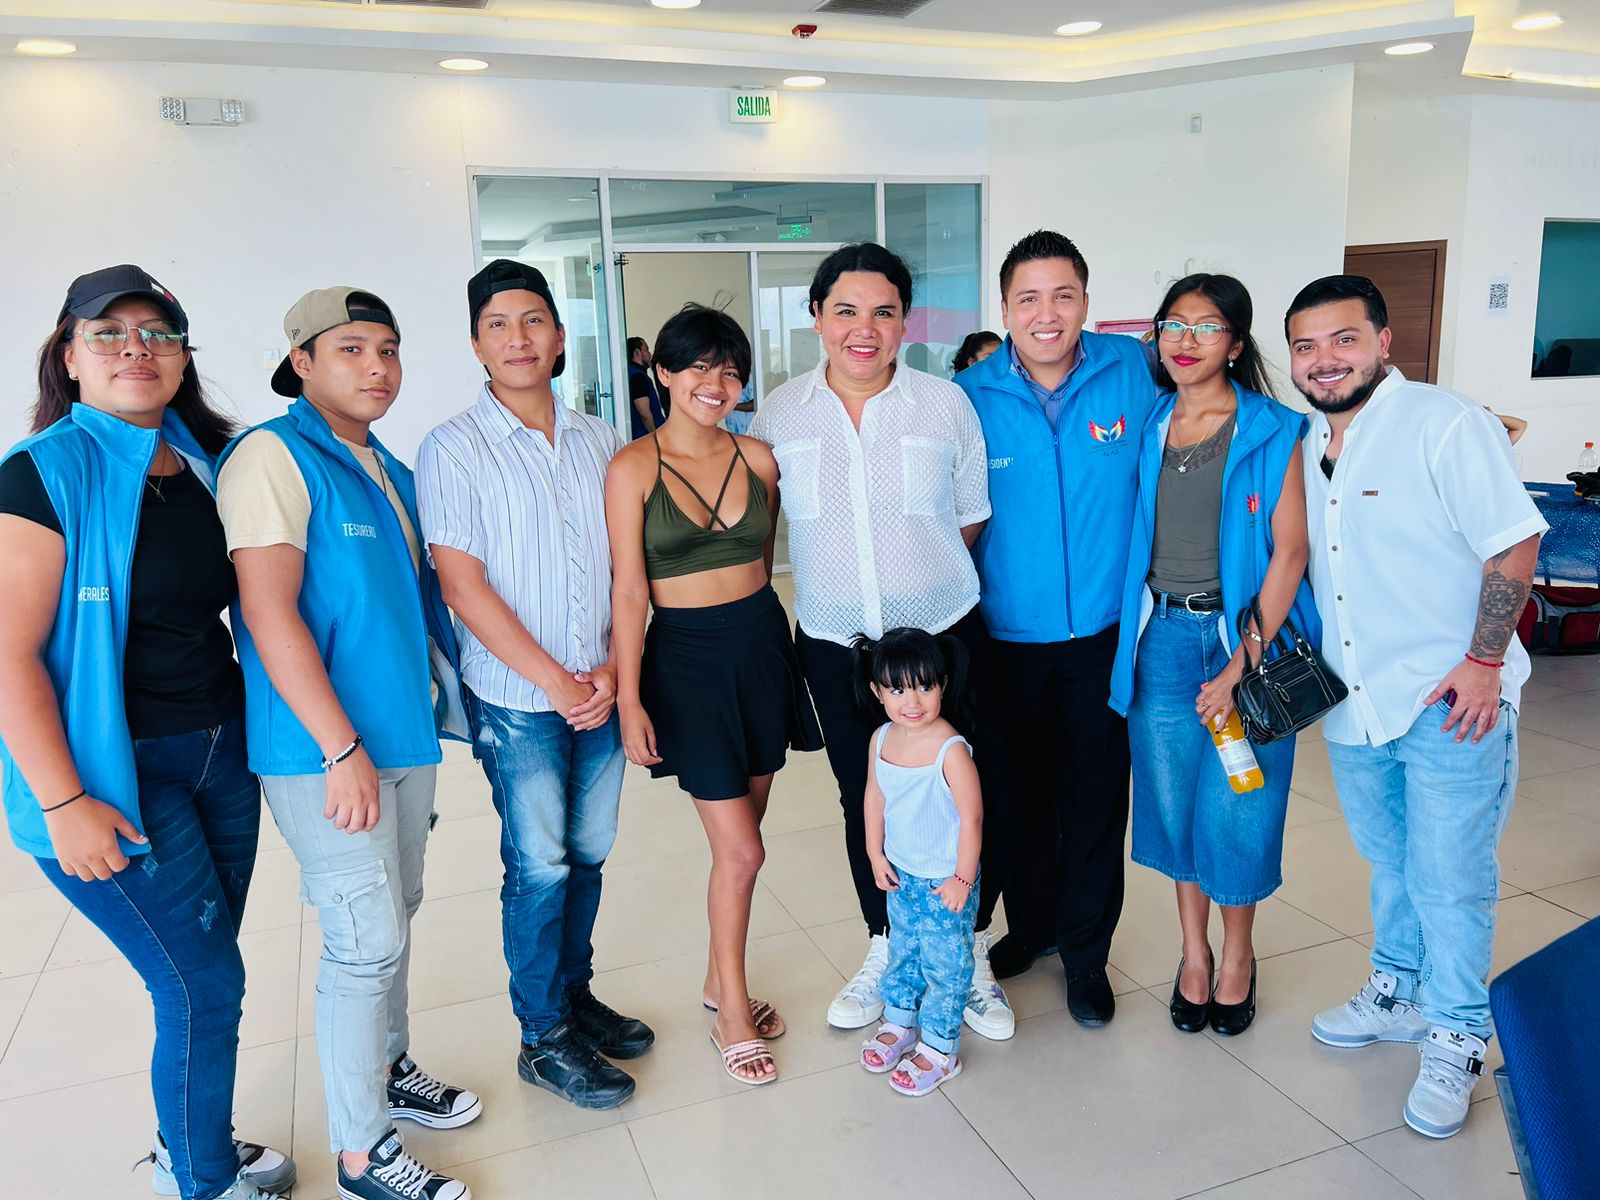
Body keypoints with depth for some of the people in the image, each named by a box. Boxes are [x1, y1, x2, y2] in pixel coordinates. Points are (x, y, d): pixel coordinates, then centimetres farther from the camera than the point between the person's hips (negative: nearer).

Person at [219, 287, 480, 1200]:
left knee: (396, 916, 18)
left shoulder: (388, 469, 13)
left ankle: (390, 1071, 38)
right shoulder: (273, 456, -12)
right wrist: (342, 747, -21)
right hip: (325, 748, -8)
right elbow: (269, 612, -19)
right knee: (367, 941, -2)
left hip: (405, 731, 8)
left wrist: (432, 704, 15)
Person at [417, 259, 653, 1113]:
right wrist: (555, 682, -13)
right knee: (539, 867, 4)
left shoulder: (598, 441, 7)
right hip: (517, 698, -4)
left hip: (601, 691, 4)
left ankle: (575, 993, 34)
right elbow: (464, 586, -11)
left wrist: (613, 669, -6)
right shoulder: (453, 449, -6)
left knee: (588, 853, 14)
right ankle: (544, 1037, 22)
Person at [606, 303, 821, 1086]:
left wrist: (757, 627, 12)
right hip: (685, 656, -4)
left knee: (740, 837, 14)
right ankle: (731, 1014, 19)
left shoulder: (758, 458, 3)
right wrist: (629, 700, -11)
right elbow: (628, 591, -10)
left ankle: (720, 980, 34)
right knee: (740, 851, -2)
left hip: (763, 645, 5)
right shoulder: (634, 468, -9)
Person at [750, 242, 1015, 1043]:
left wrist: (920, 579, 4)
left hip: (944, 635, -1)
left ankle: (971, 959, 25)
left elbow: (970, 517, 6)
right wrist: (838, 582, 6)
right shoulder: (780, 413, -1)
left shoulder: (946, 404, -3)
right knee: (864, 801, 14)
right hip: (834, 644, 1)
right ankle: (885, 952, 35)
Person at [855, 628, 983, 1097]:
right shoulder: (882, 739, -6)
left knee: (945, 964, 9)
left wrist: (962, 878, -17)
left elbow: (971, 818, -21)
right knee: (902, 950, 23)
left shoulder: (952, 751, -26)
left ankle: (939, 1049, 25)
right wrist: (876, 854, 7)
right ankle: (898, 1023, 43)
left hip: (944, 882, -6)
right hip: (901, 874, 6)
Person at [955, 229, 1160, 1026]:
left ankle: (1085, 951, 29)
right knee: (1021, 790, 16)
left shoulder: (1131, 371, -6)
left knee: (1096, 796, 9)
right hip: (1007, 634, 0)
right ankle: (1029, 923, 39)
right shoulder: (969, 396, -8)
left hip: (1104, 629, 0)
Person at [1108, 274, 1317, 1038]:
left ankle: (1236, 953, 29)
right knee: (1173, 802, 11)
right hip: (1162, 639, 3)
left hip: (1246, 636, -3)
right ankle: (1193, 951, 31)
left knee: (1237, 810, 4)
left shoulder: (1273, 433, -5)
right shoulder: (1146, 427, 6)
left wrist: (1240, 667, -13)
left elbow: (1289, 553, -8)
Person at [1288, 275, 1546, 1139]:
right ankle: (1397, 994, 40)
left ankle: (1454, 1041, 22)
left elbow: (1514, 543, -14)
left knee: (1450, 882, 3)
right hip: (1353, 705, 6)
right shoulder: (1305, 444, 8)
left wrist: (1483, 662, -18)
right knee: (1389, 864, 21)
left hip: (1449, 706, -6)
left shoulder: (1445, 425, -12)